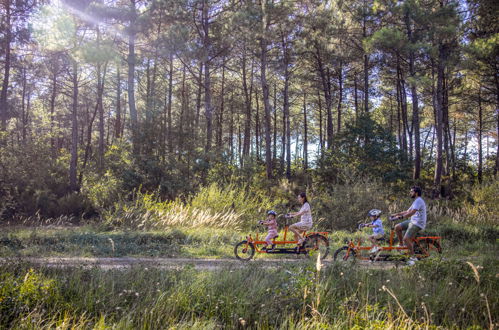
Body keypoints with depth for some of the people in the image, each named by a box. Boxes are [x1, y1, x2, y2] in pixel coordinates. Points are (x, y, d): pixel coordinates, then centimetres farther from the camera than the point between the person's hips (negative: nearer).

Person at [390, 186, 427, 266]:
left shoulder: (418, 201, -15)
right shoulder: (416, 201, 19)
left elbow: (412, 212, -27)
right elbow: (407, 211, 21)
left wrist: (401, 217, -29)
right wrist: (396, 214, 15)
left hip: (417, 223, -10)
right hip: (413, 221, 10)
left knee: (406, 239, -18)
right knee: (397, 227, 2)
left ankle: (412, 257, -7)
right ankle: (401, 244, 12)